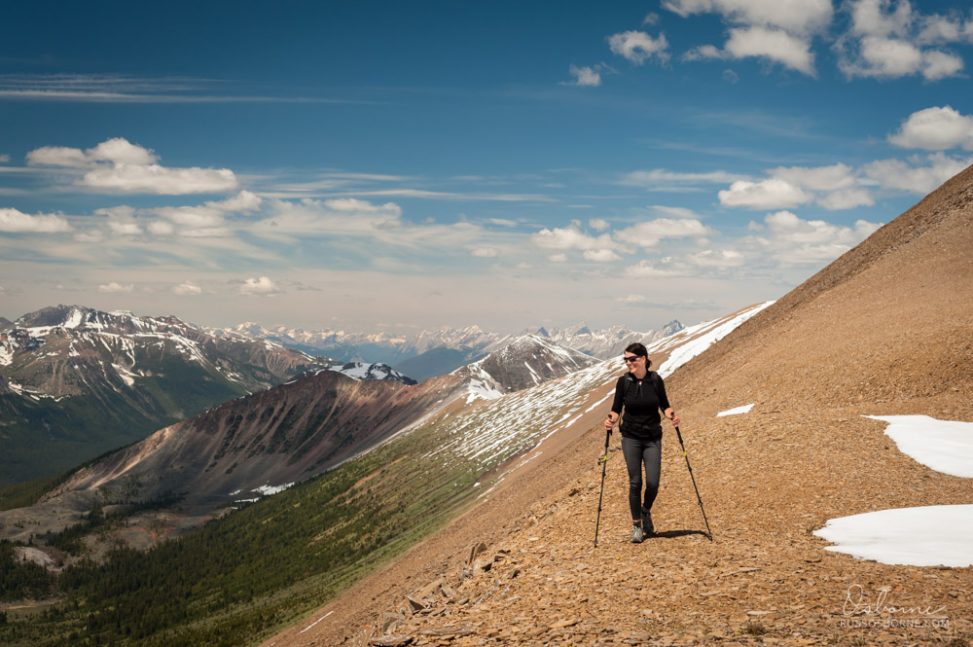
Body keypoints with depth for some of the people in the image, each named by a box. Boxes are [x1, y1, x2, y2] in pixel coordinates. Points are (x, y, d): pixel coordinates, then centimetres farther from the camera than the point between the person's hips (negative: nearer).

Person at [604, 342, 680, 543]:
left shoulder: (656, 380, -5)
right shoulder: (624, 381, -6)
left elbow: (664, 405, 6)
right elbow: (616, 409, 0)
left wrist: (671, 415, -14)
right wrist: (611, 420, -19)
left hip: (652, 438, 0)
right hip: (631, 438, 0)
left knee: (652, 483, -7)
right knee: (635, 483, -2)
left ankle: (646, 510, 25)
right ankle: (636, 525, 14)